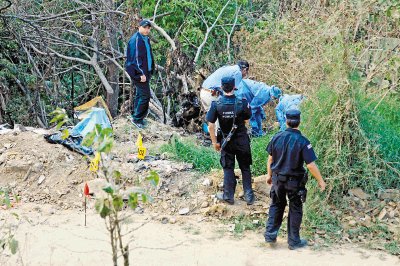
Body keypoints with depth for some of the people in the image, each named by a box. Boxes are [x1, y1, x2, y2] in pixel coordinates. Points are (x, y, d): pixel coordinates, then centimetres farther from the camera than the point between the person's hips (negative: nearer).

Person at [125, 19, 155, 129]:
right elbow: (136, 58, -19)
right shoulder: (135, 40, -16)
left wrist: (150, 72, 18)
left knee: (140, 95, 15)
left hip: (146, 72, 9)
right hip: (139, 73, -9)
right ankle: (137, 118, 1)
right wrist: (141, 74, -21)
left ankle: (136, 117, 24)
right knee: (145, 95, -9)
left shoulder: (146, 39, 13)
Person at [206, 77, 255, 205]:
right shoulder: (242, 103, -15)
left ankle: (228, 195, 20)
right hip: (242, 140, 0)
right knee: (245, 168, 13)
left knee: (228, 168, 13)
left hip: (226, 141, 0)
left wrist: (215, 142, -1)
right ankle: (249, 195, 15)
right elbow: (247, 118, 1)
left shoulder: (216, 104, -14)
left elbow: (211, 125, -12)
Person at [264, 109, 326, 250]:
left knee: (276, 206, 21)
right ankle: (293, 241, 19)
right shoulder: (302, 141, -19)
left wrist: (270, 174, 19)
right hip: (295, 182, -3)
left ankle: (270, 235, 22)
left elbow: (270, 158, 4)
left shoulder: (277, 137, -7)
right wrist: (320, 181, -7)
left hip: (278, 179, 3)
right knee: (295, 210, 12)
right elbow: (311, 165, -20)